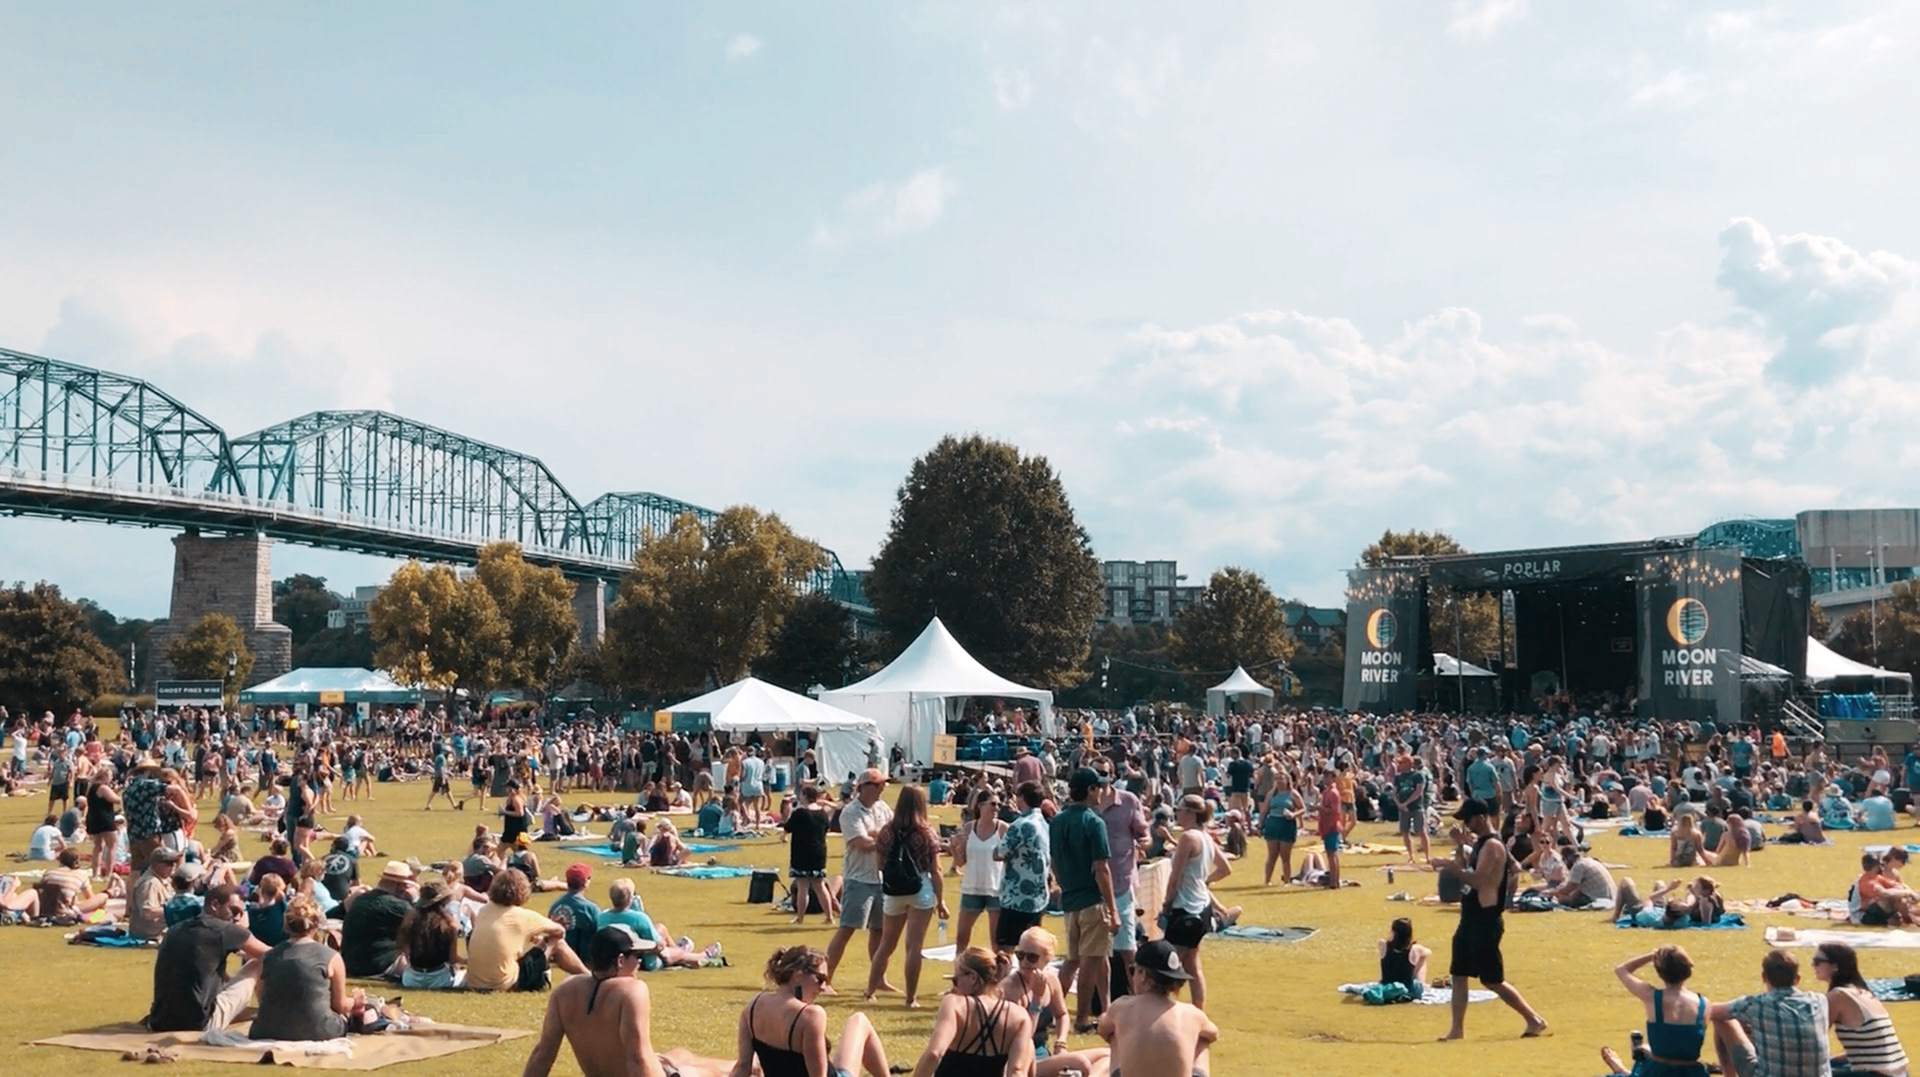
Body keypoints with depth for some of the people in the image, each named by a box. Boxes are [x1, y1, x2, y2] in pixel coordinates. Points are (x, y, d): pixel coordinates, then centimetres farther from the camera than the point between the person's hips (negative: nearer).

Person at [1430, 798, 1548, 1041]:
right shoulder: (1478, 843, 12)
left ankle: (1535, 1020, 6)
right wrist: (1460, 846, 7)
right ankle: (1458, 1029, 16)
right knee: (1458, 975, 11)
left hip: (1486, 921, -10)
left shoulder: (1492, 846, -18)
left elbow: (1477, 880, -28)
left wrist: (1448, 866, -24)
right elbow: (1465, 871, 20)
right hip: (1471, 918, 10)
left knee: (1492, 980, -4)